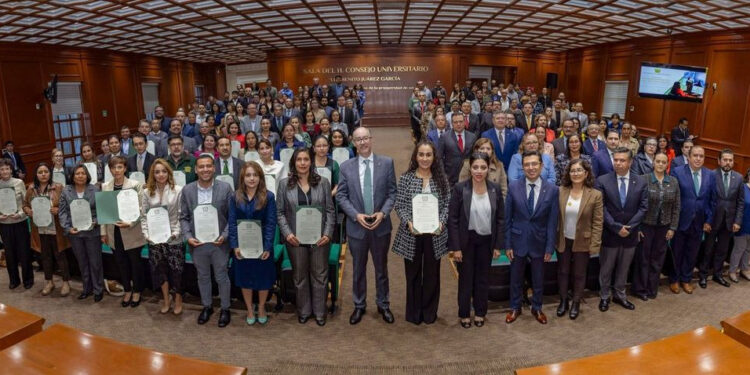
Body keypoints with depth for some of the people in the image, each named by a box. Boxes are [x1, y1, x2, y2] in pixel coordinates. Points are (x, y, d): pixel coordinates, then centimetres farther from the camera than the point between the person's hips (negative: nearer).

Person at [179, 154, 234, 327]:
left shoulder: (225, 188, -9)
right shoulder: (187, 190, -1)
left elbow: (232, 216, -5)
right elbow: (184, 217, 4)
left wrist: (225, 236, -15)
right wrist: (188, 237, -9)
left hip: (219, 242, -2)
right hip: (197, 243, 2)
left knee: (222, 277, 11)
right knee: (203, 277, 19)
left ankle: (225, 309, 30)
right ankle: (206, 307, 38)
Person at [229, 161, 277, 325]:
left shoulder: (268, 196, -6)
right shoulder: (235, 197, 1)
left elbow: (271, 223, -9)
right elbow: (232, 223, -1)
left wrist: (267, 247, -15)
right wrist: (235, 245, -10)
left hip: (262, 245, -2)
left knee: (263, 277, 10)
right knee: (245, 277, 13)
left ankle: (261, 308, 34)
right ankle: (250, 310, 32)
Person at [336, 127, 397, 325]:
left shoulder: (386, 162, -2)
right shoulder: (346, 166, -1)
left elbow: (392, 192, -1)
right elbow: (341, 196, -1)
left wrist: (383, 212, -15)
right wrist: (356, 215, -14)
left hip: (381, 225, 0)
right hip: (356, 226, 0)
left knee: (381, 268, 14)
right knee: (358, 269, 13)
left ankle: (383, 305, 31)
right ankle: (359, 306, 30)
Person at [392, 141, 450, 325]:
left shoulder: (442, 178, 1)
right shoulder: (406, 178, -3)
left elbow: (447, 204, 2)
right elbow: (399, 205, -3)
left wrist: (441, 222, -14)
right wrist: (408, 222, -18)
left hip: (435, 234, 1)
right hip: (411, 234, -1)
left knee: (432, 274, 12)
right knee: (413, 273, 11)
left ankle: (430, 312, 30)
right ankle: (413, 312, 28)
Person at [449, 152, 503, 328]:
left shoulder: (495, 189, -5)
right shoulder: (460, 188, -14)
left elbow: (500, 219, 1)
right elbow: (453, 219, -12)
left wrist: (498, 245, 0)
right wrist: (455, 247, -13)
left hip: (487, 240, 3)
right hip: (466, 240, -2)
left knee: (483, 278, 15)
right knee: (466, 278, 10)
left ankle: (480, 312, 34)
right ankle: (464, 313, 28)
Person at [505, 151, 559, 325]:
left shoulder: (552, 189, -8)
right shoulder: (513, 187, -8)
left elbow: (552, 221, -5)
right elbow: (507, 218, -4)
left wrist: (550, 247, -5)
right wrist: (508, 244, -5)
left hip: (539, 242, 0)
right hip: (518, 240, 0)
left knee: (538, 279, 17)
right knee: (516, 278, 15)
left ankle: (537, 308, 39)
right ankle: (515, 307, 36)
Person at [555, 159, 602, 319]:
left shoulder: (595, 195, -11)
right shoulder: (560, 191, -7)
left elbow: (598, 222, -8)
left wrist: (594, 244, -11)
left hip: (582, 242, -1)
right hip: (563, 240, 2)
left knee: (579, 274, 13)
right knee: (563, 272, 15)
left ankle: (576, 303, 32)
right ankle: (563, 301, 34)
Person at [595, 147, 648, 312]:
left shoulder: (641, 183, 0)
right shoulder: (602, 181, -9)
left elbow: (643, 208, -2)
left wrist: (628, 227, -13)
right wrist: (616, 227, -16)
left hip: (630, 234, 3)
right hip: (609, 233, -2)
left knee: (624, 267, 16)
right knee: (606, 267, 10)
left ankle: (619, 294, 33)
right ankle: (605, 296, 27)